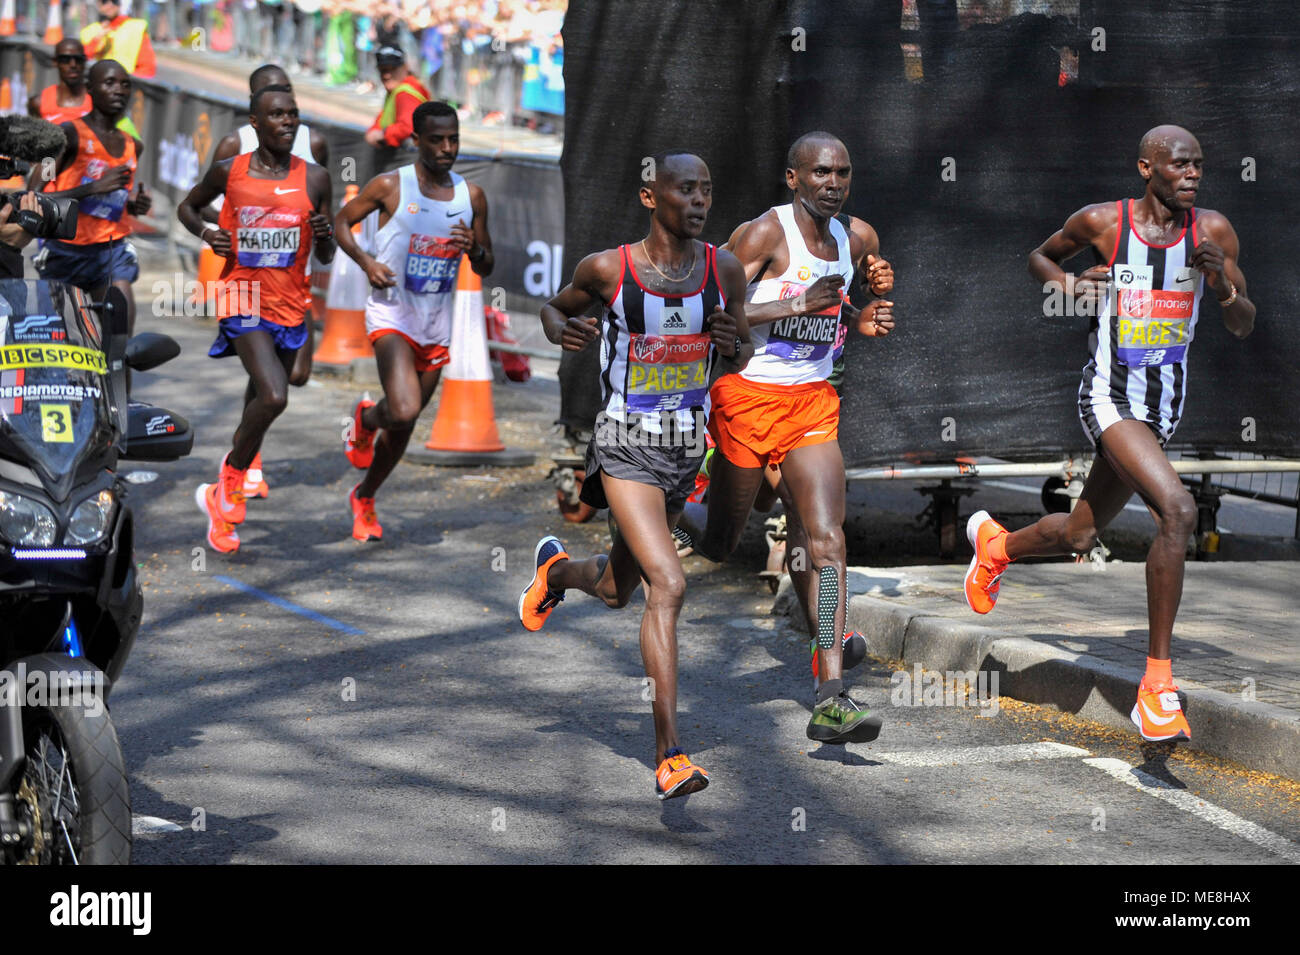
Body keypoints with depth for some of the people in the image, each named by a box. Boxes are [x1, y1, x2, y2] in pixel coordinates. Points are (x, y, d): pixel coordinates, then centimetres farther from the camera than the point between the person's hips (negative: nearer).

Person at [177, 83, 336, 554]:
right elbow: (186, 206, 17)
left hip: (291, 302, 4)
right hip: (245, 297, -4)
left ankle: (223, 495, 36)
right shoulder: (228, 172, -2)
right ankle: (229, 486, -4)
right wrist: (205, 233, -4)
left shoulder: (314, 179, 3)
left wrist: (325, 236, -14)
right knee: (273, 396, -23)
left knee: (267, 398, 13)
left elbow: (325, 257, 9)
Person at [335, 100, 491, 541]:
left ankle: (365, 498, 36)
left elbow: (486, 269, 11)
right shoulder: (390, 186, -8)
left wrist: (474, 249, -13)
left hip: (437, 324, 5)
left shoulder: (472, 196, 4)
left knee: (404, 426, 13)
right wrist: (365, 261, -13)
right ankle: (367, 417, 7)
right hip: (392, 313, -5)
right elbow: (341, 222, 5)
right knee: (403, 412, -27)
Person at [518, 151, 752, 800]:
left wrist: (731, 343, -13)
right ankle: (669, 758, -22)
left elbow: (740, 362, 11)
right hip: (626, 446, -5)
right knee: (668, 584, -22)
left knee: (616, 590, 22)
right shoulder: (608, 270, -10)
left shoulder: (725, 271, -1)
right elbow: (555, 307, 10)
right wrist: (564, 331, -13)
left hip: (688, 448, 5)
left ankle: (556, 569, 59)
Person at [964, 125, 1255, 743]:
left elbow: (1244, 328, 2)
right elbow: (1041, 257, 11)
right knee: (1178, 510, -28)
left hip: (1165, 406, 5)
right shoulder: (1101, 223, -9)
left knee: (1078, 537, 20)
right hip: (1108, 396, -5)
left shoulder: (1212, 231, -3)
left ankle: (994, 543, 56)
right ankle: (1157, 684, -22)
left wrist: (1223, 286, -19)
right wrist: (1067, 286, -9)